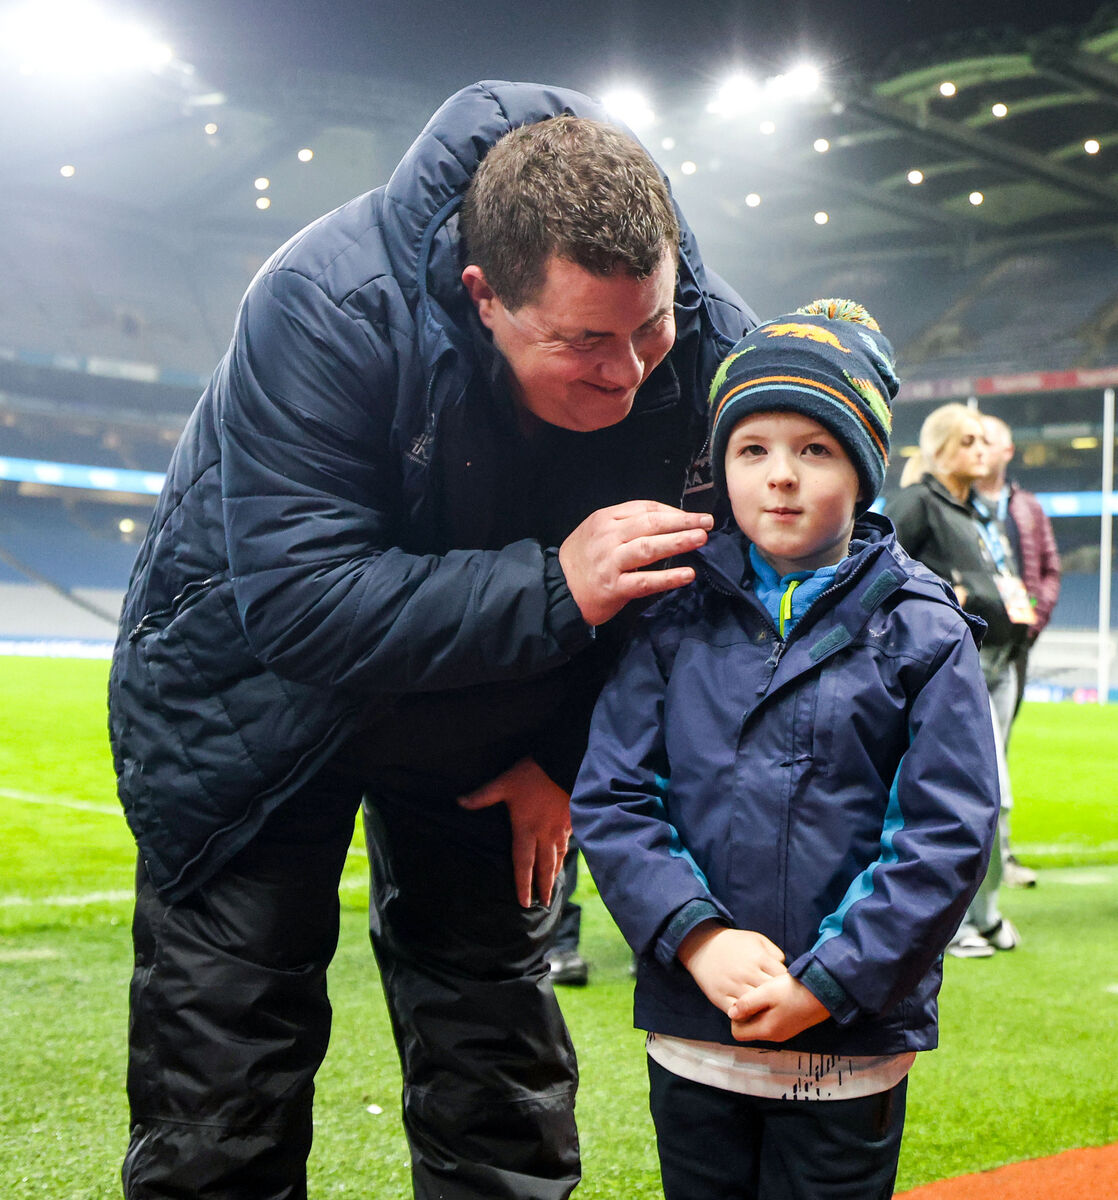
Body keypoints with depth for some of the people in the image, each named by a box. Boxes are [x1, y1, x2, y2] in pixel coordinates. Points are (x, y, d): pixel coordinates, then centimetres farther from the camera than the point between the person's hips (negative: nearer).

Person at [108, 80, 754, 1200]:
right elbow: (297, 602, -37)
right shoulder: (329, 304, -33)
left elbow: (685, 582, -4)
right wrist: (551, 588, -41)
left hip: (482, 726, 4)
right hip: (255, 700, -3)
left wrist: (564, 755, -8)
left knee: (503, 1109, 10)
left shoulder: (710, 348, -19)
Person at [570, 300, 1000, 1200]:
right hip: (692, 1034, 2)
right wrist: (698, 936, -15)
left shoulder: (923, 628, -4)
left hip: (853, 1048, -1)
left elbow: (950, 835, -7)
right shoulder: (674, 614, 1)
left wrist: (827, 982, -13)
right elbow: (610, 798, -2)